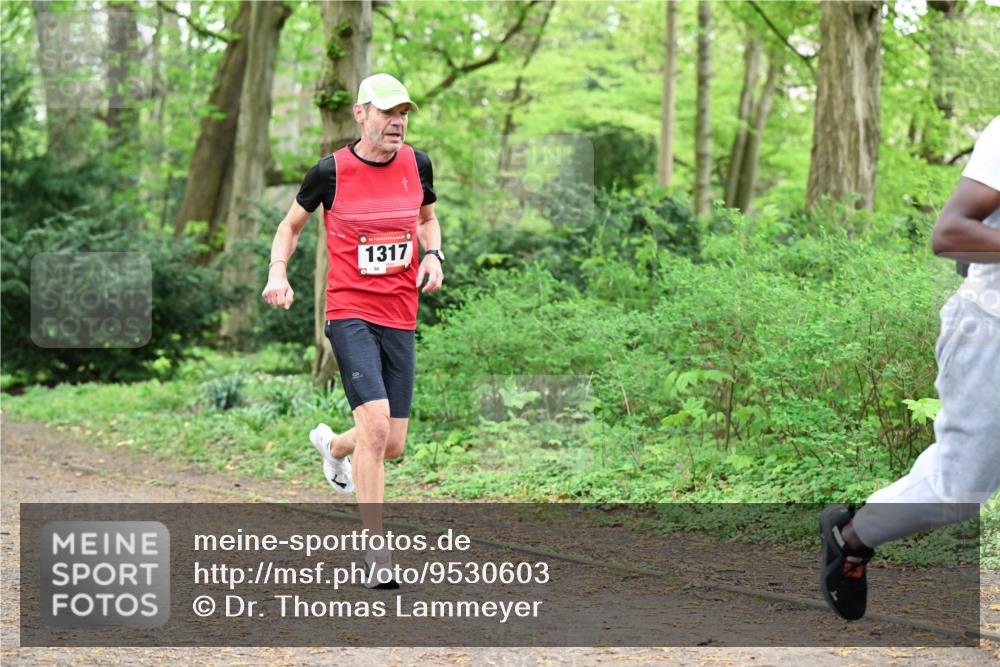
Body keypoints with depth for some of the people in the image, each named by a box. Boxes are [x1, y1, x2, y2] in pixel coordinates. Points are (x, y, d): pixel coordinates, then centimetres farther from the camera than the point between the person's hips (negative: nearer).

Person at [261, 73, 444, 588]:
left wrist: (433, 256, 4)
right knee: (375, 426, -20)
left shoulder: (416, 164, 5)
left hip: (400, 318, 5)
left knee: (393, 445, 7)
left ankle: (331, 444, 44)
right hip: (350, 313, -5)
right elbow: (291, 223, 11)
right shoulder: (331, 171, -5)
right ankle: (376, 553, -11)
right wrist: (277, 271, -6)